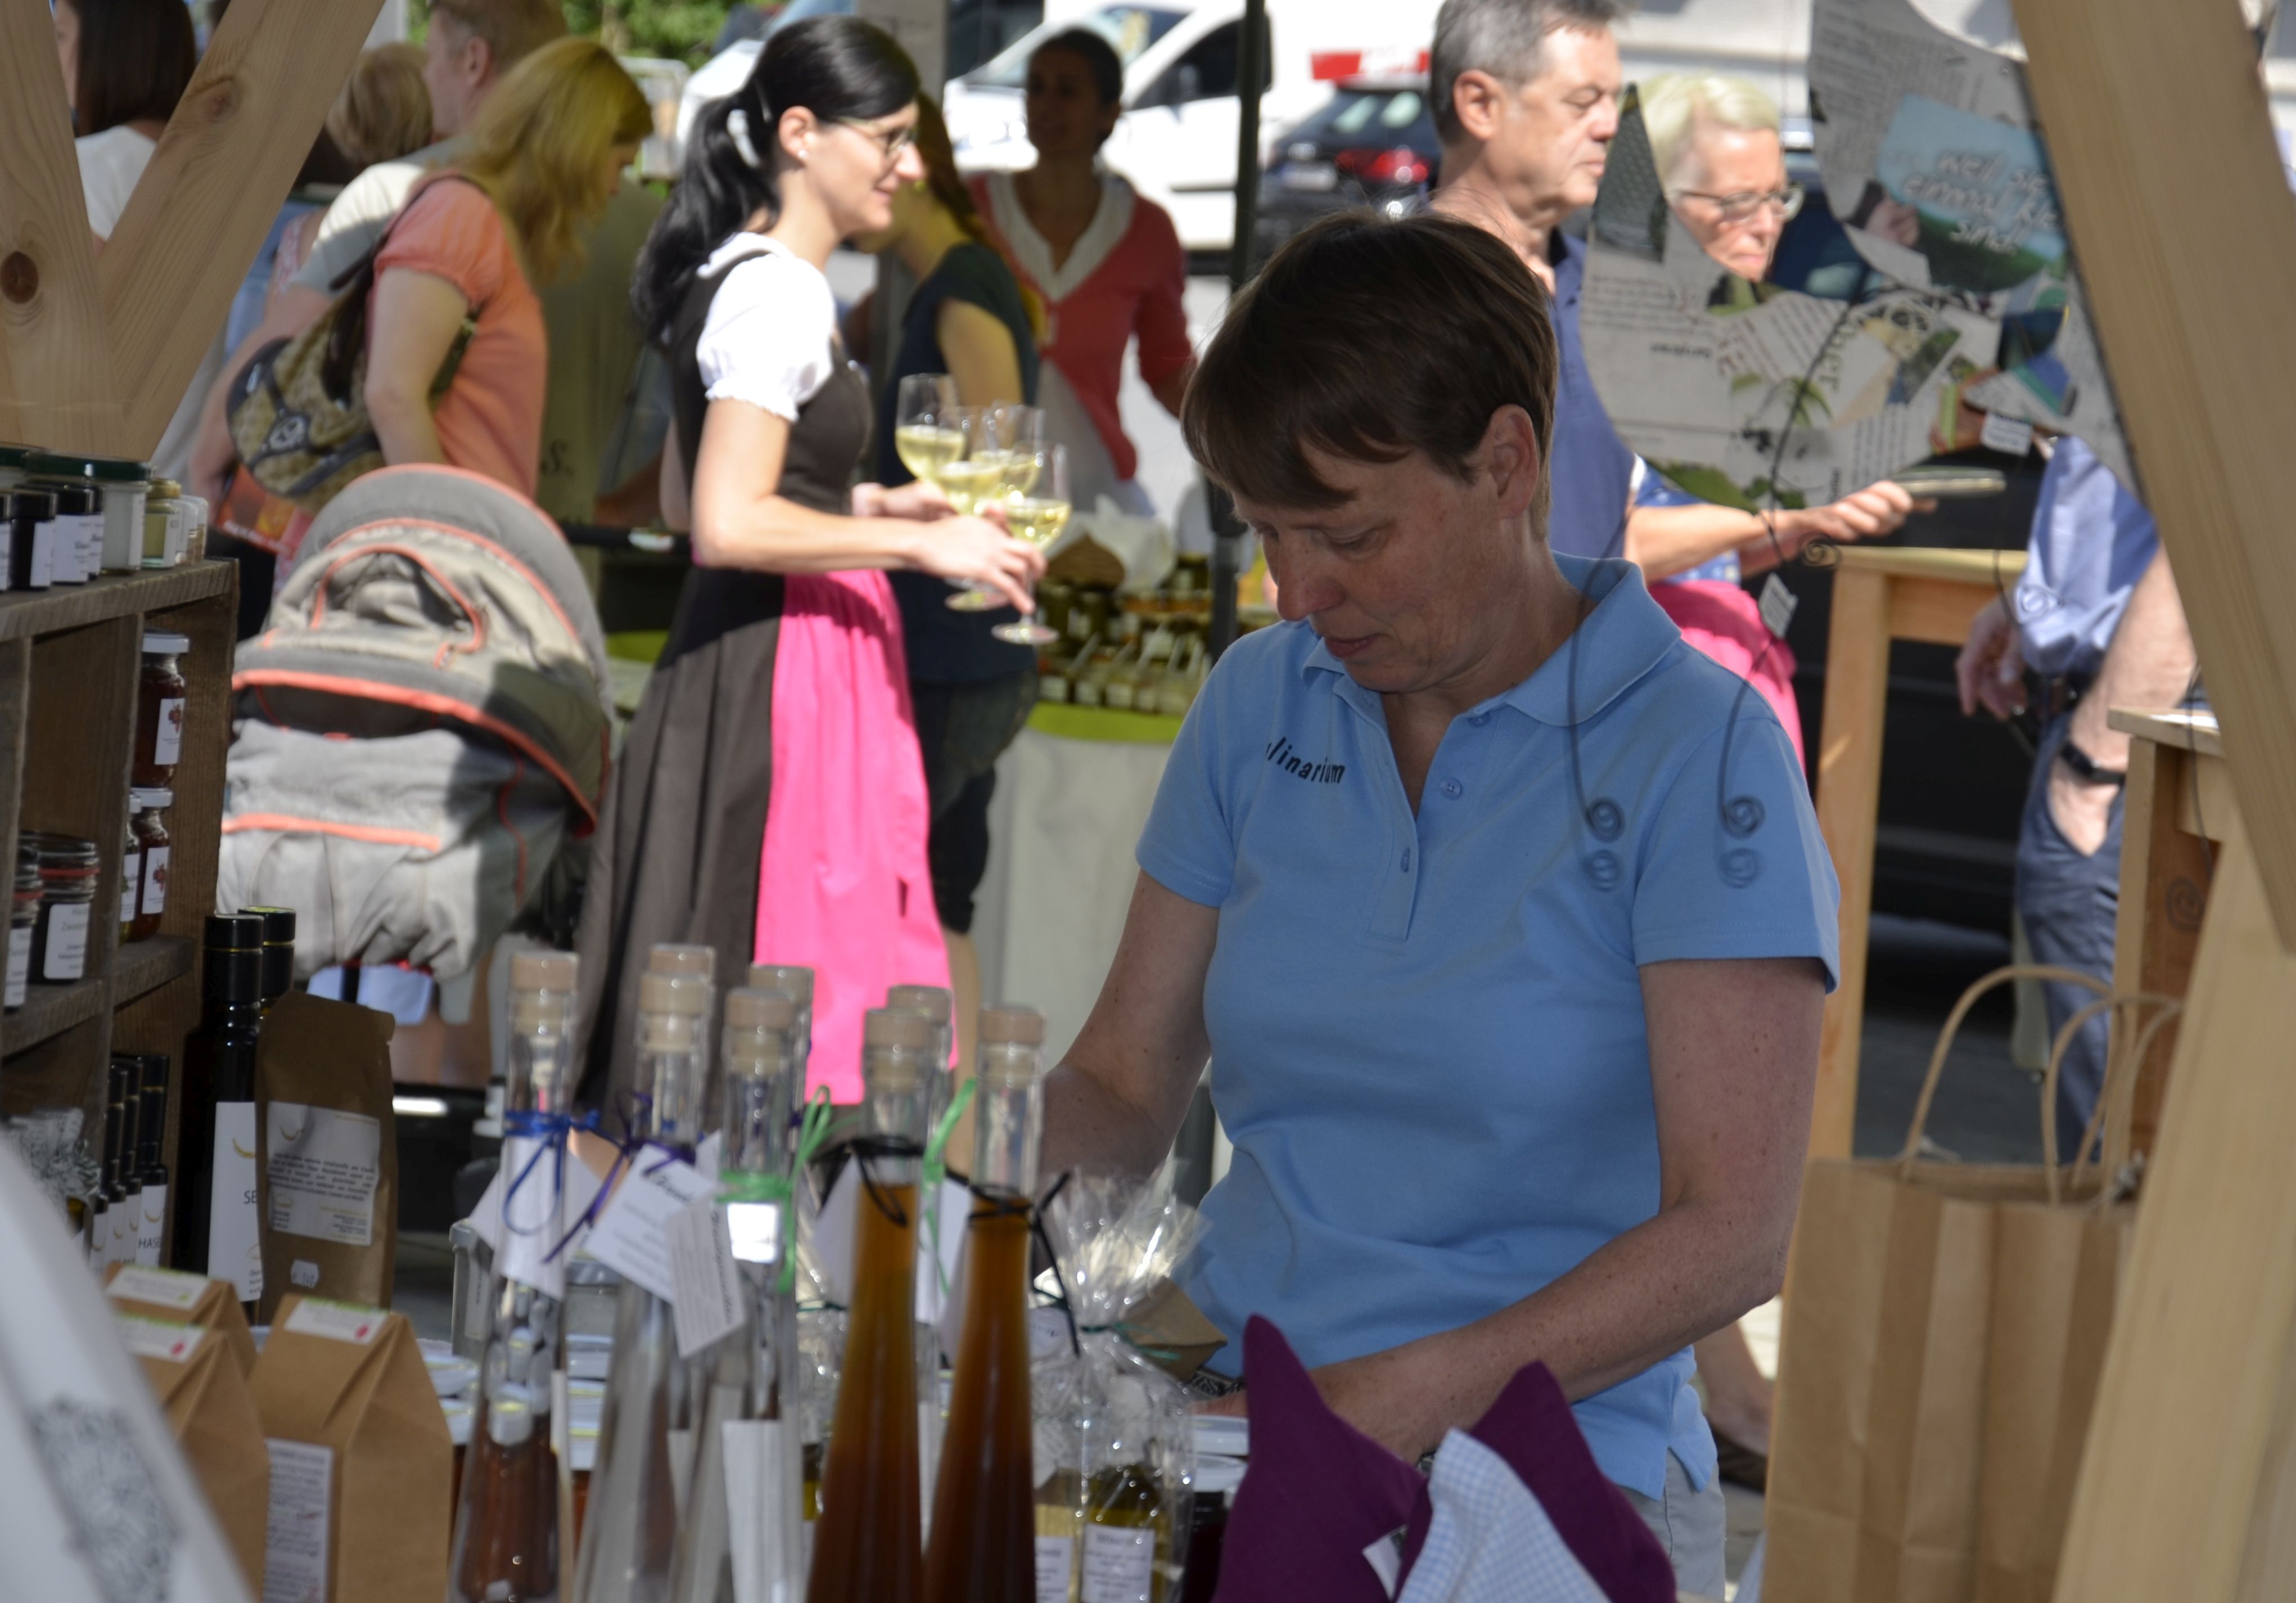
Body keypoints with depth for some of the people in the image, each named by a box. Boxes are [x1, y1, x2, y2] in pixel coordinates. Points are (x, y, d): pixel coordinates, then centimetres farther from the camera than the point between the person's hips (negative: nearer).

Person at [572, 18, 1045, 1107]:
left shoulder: (737, 277, 15)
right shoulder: (778, 294, -16)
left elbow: (686, 497, 22)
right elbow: (727, 524, -23)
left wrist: (871, 505, 17)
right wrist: (917, 543, -16)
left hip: (753, 663, 10)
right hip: (784, 677, -10)